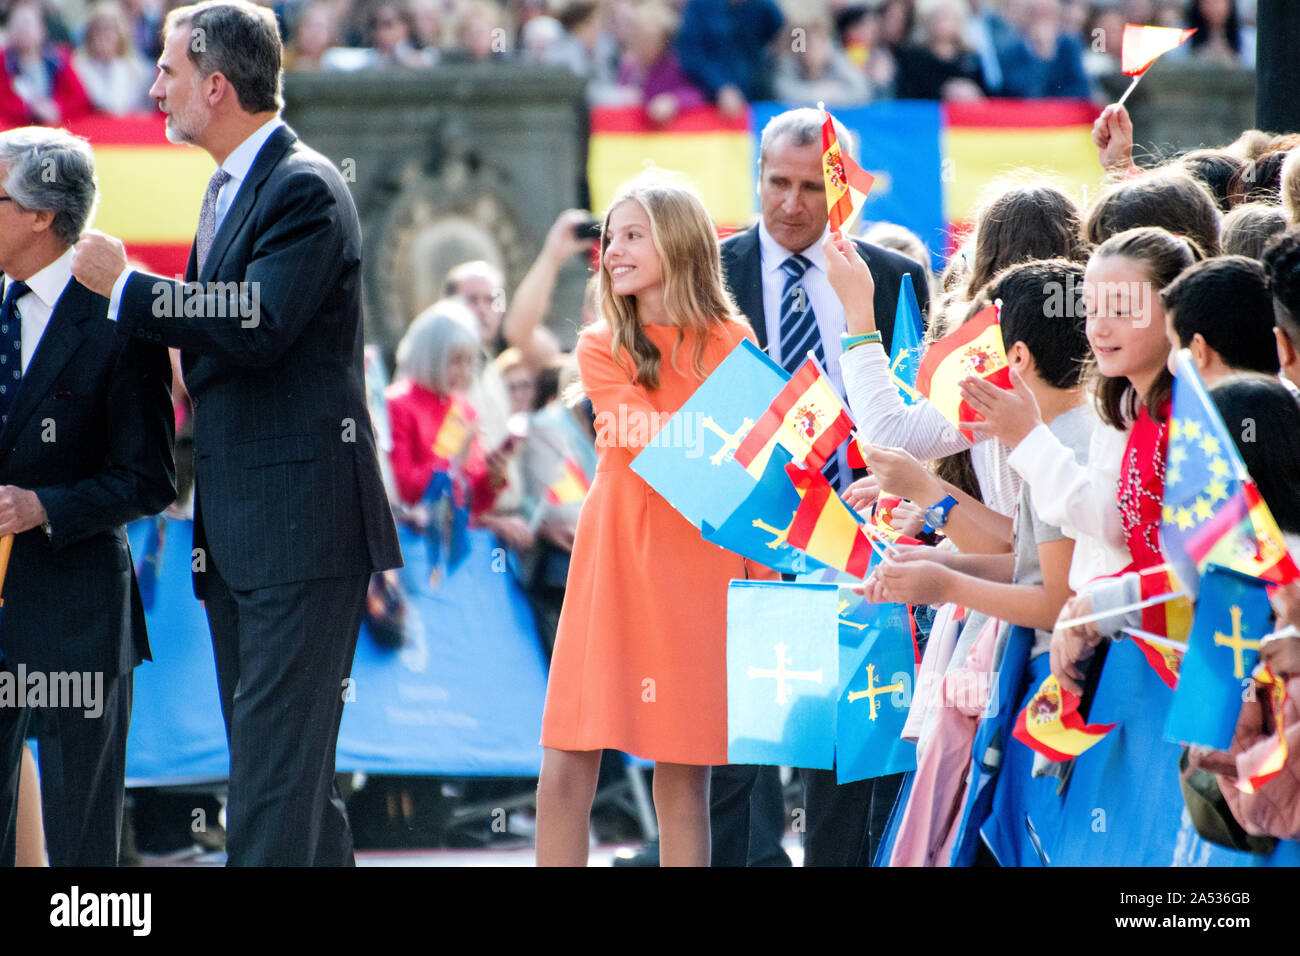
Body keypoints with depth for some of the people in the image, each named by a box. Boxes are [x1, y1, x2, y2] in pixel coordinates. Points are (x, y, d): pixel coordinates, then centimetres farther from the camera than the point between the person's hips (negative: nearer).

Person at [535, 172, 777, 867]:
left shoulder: (730, 342, 7)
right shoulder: (602, 349, 6)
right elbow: (648, 443, -9)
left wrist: (761, 581, 1)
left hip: (698, 572, -1)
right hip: (613, 560, 1)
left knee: (683, 776, 0)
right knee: (567, 766, -4)